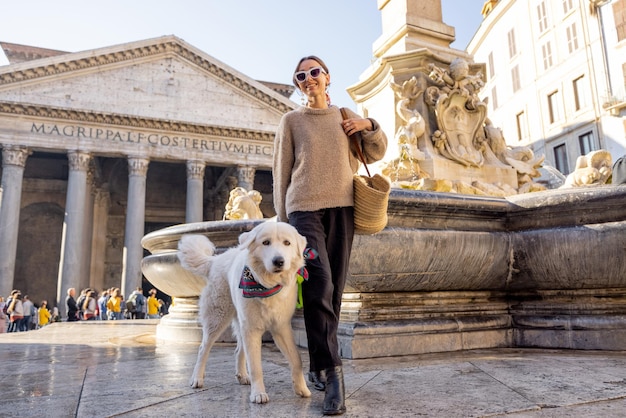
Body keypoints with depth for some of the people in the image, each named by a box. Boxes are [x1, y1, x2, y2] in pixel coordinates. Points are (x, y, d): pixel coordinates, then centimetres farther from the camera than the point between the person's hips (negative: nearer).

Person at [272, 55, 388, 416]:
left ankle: (319, 369, 13)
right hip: (305, 207, -2)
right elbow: (281, 172, 9)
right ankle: (333, 373, -14)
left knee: (334, 289, 0)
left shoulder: (346, 116, 18)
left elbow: (376, 154, 23)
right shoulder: (291, 120, 11)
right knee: (319, 284, -18)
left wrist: (370, 126, 4)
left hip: (342, 208, 3)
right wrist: (282, 217, 5)